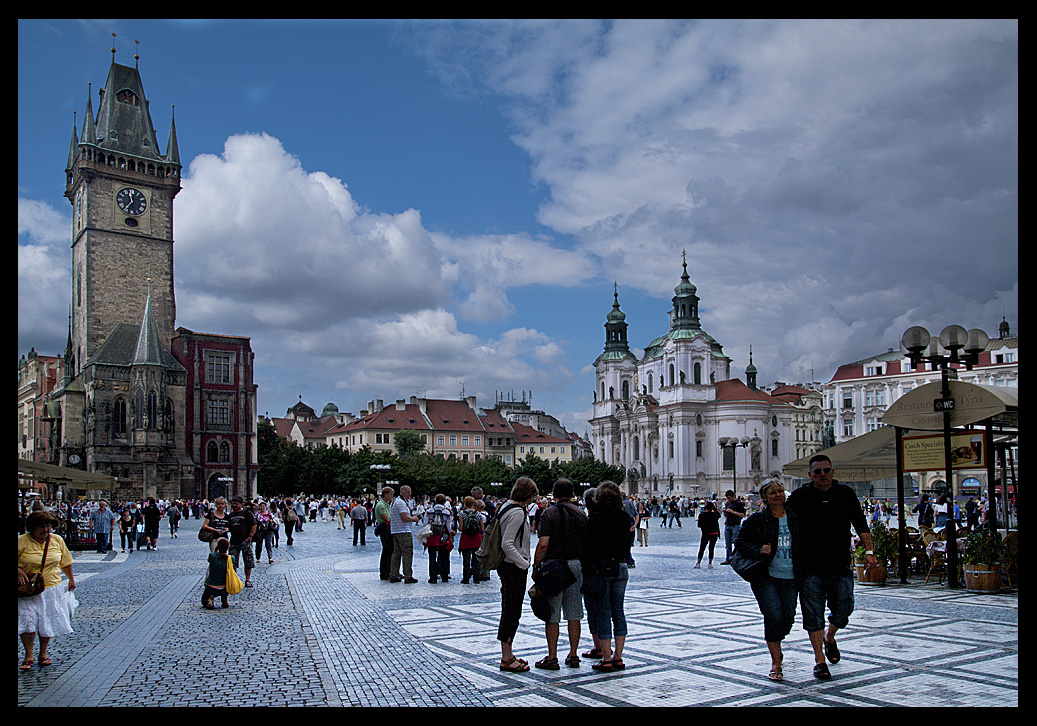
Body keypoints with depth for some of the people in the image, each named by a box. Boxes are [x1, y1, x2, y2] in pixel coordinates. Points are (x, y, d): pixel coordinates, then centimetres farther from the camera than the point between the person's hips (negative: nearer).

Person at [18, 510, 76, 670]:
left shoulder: (57, 540, 5)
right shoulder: (22, 541, -8)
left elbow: (65, 562, 17)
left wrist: (71, 579, 22)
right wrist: (19, 571, -22)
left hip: (51, 589, 3)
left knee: (49, 622, 6)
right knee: (27, 621, -8)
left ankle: (43, 653, 22)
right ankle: (28, 656, 6)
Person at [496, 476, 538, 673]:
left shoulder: (507, 507, 12)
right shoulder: (517, 513, -18)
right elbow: (507, 544, -24)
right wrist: (524, 563, -19)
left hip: (506, 566, 10)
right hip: (513, 568, -10)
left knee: (509, 611, 16)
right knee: (512, 611, -4)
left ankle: (508, 654, 25)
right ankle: (507, 659, 2)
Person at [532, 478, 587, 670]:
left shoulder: (548, 513, -7)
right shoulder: (580, 513, 7)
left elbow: (543, 545, -14)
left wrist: (536, 567, -5)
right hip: (576, 565, 4)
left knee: (552, 614, 1)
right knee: (573, 614, 10)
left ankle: (552, 657, 4)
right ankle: (573, 656, 15)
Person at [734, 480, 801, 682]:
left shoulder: (795, 518, 11)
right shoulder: (756, 520, 1)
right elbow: (740, 543, -1)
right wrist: (758, 551, -18)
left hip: (790, 577, 3)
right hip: (766, 576, -3)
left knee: (788, 618, 1)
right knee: (773, 616, -13)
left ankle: (774, 645, 34)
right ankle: (776, 663, 0)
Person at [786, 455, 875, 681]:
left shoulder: (846, 494, 6)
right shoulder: (799, 497, -1)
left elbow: (861, 524, 12)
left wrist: (868, 551, 3)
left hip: (840, 567, 2)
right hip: (810, 568, -2)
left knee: (843, 609, 5)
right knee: (813, 614, -1)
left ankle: (829, 638, 37)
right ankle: (819, 660, 10)